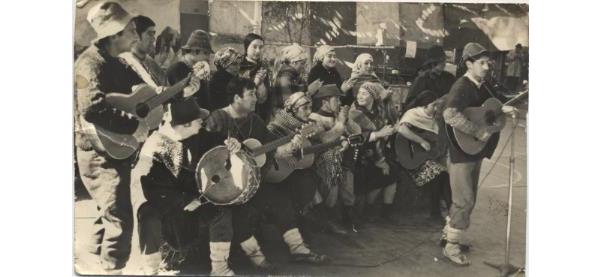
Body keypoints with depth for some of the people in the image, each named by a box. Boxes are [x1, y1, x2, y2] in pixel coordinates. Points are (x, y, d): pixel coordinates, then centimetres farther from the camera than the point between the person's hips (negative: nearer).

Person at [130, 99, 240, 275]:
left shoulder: (199, 136, -6)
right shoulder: (155, 147, -22)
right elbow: (153, 188, -25)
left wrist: (230, 147, -15)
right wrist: (186, 201, -26)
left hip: (189, 195, 5)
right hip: (159, 200, -5)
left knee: (222, 211, -17)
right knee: (150, 220, -36)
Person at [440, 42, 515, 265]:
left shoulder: (482, 86, 9)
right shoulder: (461, 87, -19)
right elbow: (451, 115, -35)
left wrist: (503, 109, 0)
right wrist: (479, 132, -30)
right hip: (461, 151, -9)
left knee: (466, 199, 17)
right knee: (465, 201, -4)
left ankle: (449, 235, 32)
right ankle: (451, 246, 8)